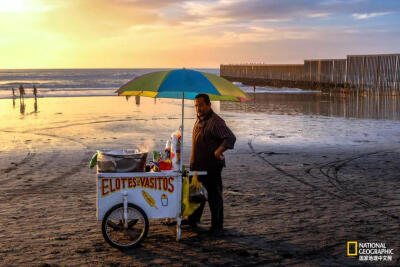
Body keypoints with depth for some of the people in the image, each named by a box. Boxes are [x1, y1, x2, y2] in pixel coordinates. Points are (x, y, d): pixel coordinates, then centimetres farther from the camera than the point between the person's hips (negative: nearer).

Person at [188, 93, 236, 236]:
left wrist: (218, 152, -30)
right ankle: (192, 220, 37)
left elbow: (231, 138, -25)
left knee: (214, 197, 1)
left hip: (211, 167, -9)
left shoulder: (215, 122, -17)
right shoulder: (199, 119, 12)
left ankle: (217, 227, 12)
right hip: (197, 165, 9)